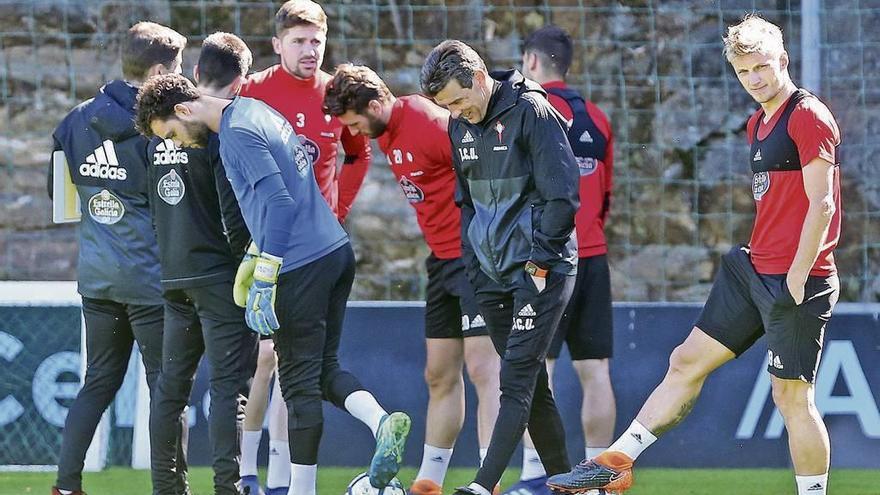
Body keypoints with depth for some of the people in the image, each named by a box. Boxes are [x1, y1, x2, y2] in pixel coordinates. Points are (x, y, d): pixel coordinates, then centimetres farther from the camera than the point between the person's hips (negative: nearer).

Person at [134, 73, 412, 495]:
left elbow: (279, 203, -21)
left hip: (302, 267, -9)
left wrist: (263, 283, -20)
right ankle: (382, 421, -7)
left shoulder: (236, 135, -14)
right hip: (337, 252, 9)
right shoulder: (257, 111, 14)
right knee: (324, 368, 15)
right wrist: (256, 258, 25)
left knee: (299, 384, -1)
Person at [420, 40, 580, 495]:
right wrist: (473, 265, 12)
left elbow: (562, 194, -13)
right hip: (492, 273, 7)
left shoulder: (531, 111, -11)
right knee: (531, 385, 8)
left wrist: (539, 257, -12)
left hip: (540, 269, -7)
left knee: (516, 382, -13)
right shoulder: (460, 126, 11)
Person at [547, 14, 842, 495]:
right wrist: (759, 257, 17)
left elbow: (821, 204, -17)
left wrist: (797, 277, -19)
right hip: (753, 270, 9)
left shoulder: (809, 116, -12)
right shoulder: (758, 124, 16)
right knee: (687, 361, 11)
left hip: (797, 279, -9)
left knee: (791, 393, -6)